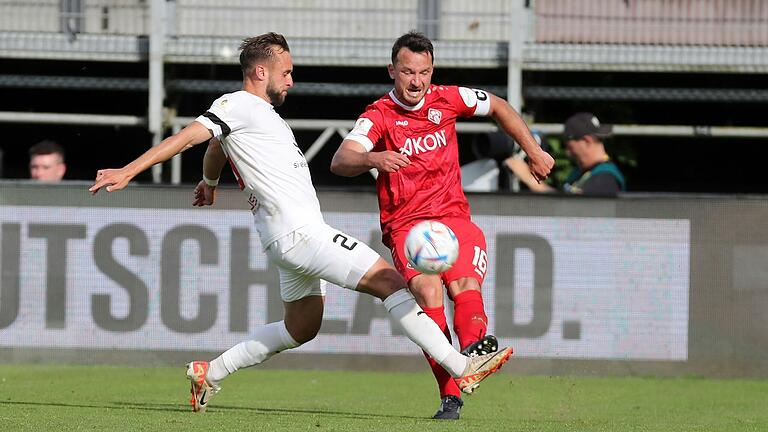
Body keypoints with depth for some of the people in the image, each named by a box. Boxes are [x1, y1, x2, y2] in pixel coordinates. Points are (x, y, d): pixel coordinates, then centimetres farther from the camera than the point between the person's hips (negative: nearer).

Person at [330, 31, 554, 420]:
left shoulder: (447, 99, 6)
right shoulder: (379, 116, -6)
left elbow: (498, 107, 25)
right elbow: (341, 160, -23)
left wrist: (534, 151, 24)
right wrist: (372, 159, -43)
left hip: (454, 217, 4)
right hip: (405, 224, -3)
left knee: (465, 285, -26)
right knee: (426, 289, -28)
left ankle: (472, 345, -52)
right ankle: (450, 395, -32)